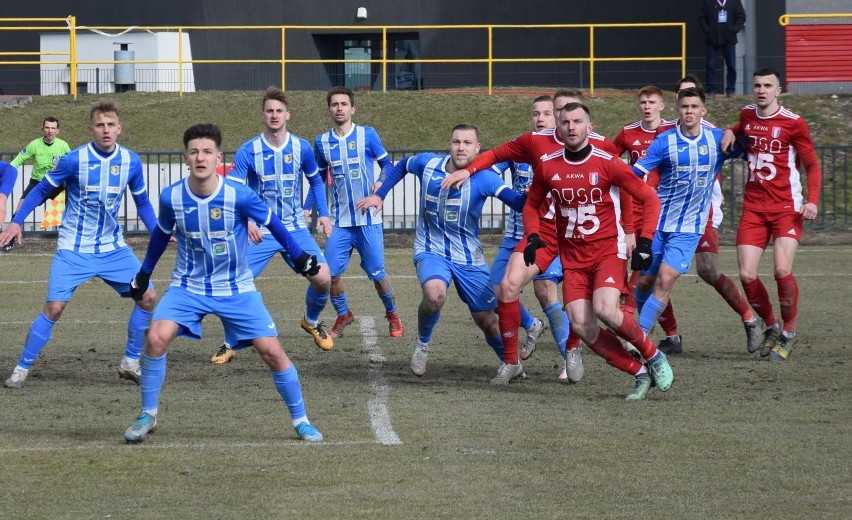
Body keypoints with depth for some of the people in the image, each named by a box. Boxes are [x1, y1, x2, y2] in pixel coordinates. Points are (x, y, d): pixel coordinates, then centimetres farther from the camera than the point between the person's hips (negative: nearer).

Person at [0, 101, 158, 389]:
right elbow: (41, 190, -3)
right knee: (54, 308, -13)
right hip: (74, 250, -4)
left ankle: (130, 363, 11)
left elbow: (142, 202, 11)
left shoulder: (131, 162, -4)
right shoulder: (74, 160, -15)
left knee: (147, 297, -5)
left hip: (113, 249, 4)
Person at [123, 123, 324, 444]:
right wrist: (144, 273, 17)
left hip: (236, 290, -1)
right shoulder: (171, 197, -13)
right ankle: (148, 416, -3)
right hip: (187, 286, 1)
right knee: (157, 338, -21)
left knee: (271, 351, -8)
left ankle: (301, 421, 12)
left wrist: (298, 256, 4)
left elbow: (271, 222, -1)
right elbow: (161, 234, 9)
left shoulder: (239, 195, -20)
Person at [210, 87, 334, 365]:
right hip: (259, 233, -2)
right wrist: (247, 221, -28)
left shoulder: (301, 148, -2)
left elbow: (315, 180, 16)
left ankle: (312, 321, 21)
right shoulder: (248, 151, -10)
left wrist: (323, 213, 6)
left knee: (322, 278, -12)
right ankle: (229, 344, 6)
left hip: (295, 229, 2)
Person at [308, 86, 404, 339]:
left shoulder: (367, 135, -4)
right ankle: (343, 316, 20)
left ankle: (392, 315, 26)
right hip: (340, 222, 3)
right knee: (332, 273, -4)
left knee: (377, 274, 1)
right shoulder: (322, 142, 5)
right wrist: (306, 208, 5)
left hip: (368, 219, -2)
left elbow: (387, 165, 1)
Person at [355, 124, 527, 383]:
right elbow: (401, 166, 14)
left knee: (486, 320, 3)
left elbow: (520, 202, -30)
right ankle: (423, 343, -2)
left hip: (469, 258, 0)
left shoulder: (483, 179, -17)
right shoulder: (427, 164, -10)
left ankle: (511, 364, 32)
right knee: (435, 294, -32)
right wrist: (378, 195, 7)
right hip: (431, 251, 0)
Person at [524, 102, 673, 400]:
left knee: (604, 309, -28)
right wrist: (533, 237, 1)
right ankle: (640, 373, 2)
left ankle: (652, 356, -3)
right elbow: (531, 205, 20)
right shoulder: (548, 168, 3)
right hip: (572, 259, 4)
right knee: (582, 327, -13)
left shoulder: (608, 164, -8)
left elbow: (650, 199, -3)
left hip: (608, 252, -4)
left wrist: (644, 244, -12)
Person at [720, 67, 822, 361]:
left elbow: (812, 165, -1)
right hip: (753, 208, 5)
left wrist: (812, 201, -15)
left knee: (782, 270, -21)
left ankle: (788, 331, 2)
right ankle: (770, 326, 18)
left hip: (787, 208, -4)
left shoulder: (793, 123, -7)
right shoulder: (747, 116, 9)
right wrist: (731, 132, 11)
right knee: (747, 275, -7)